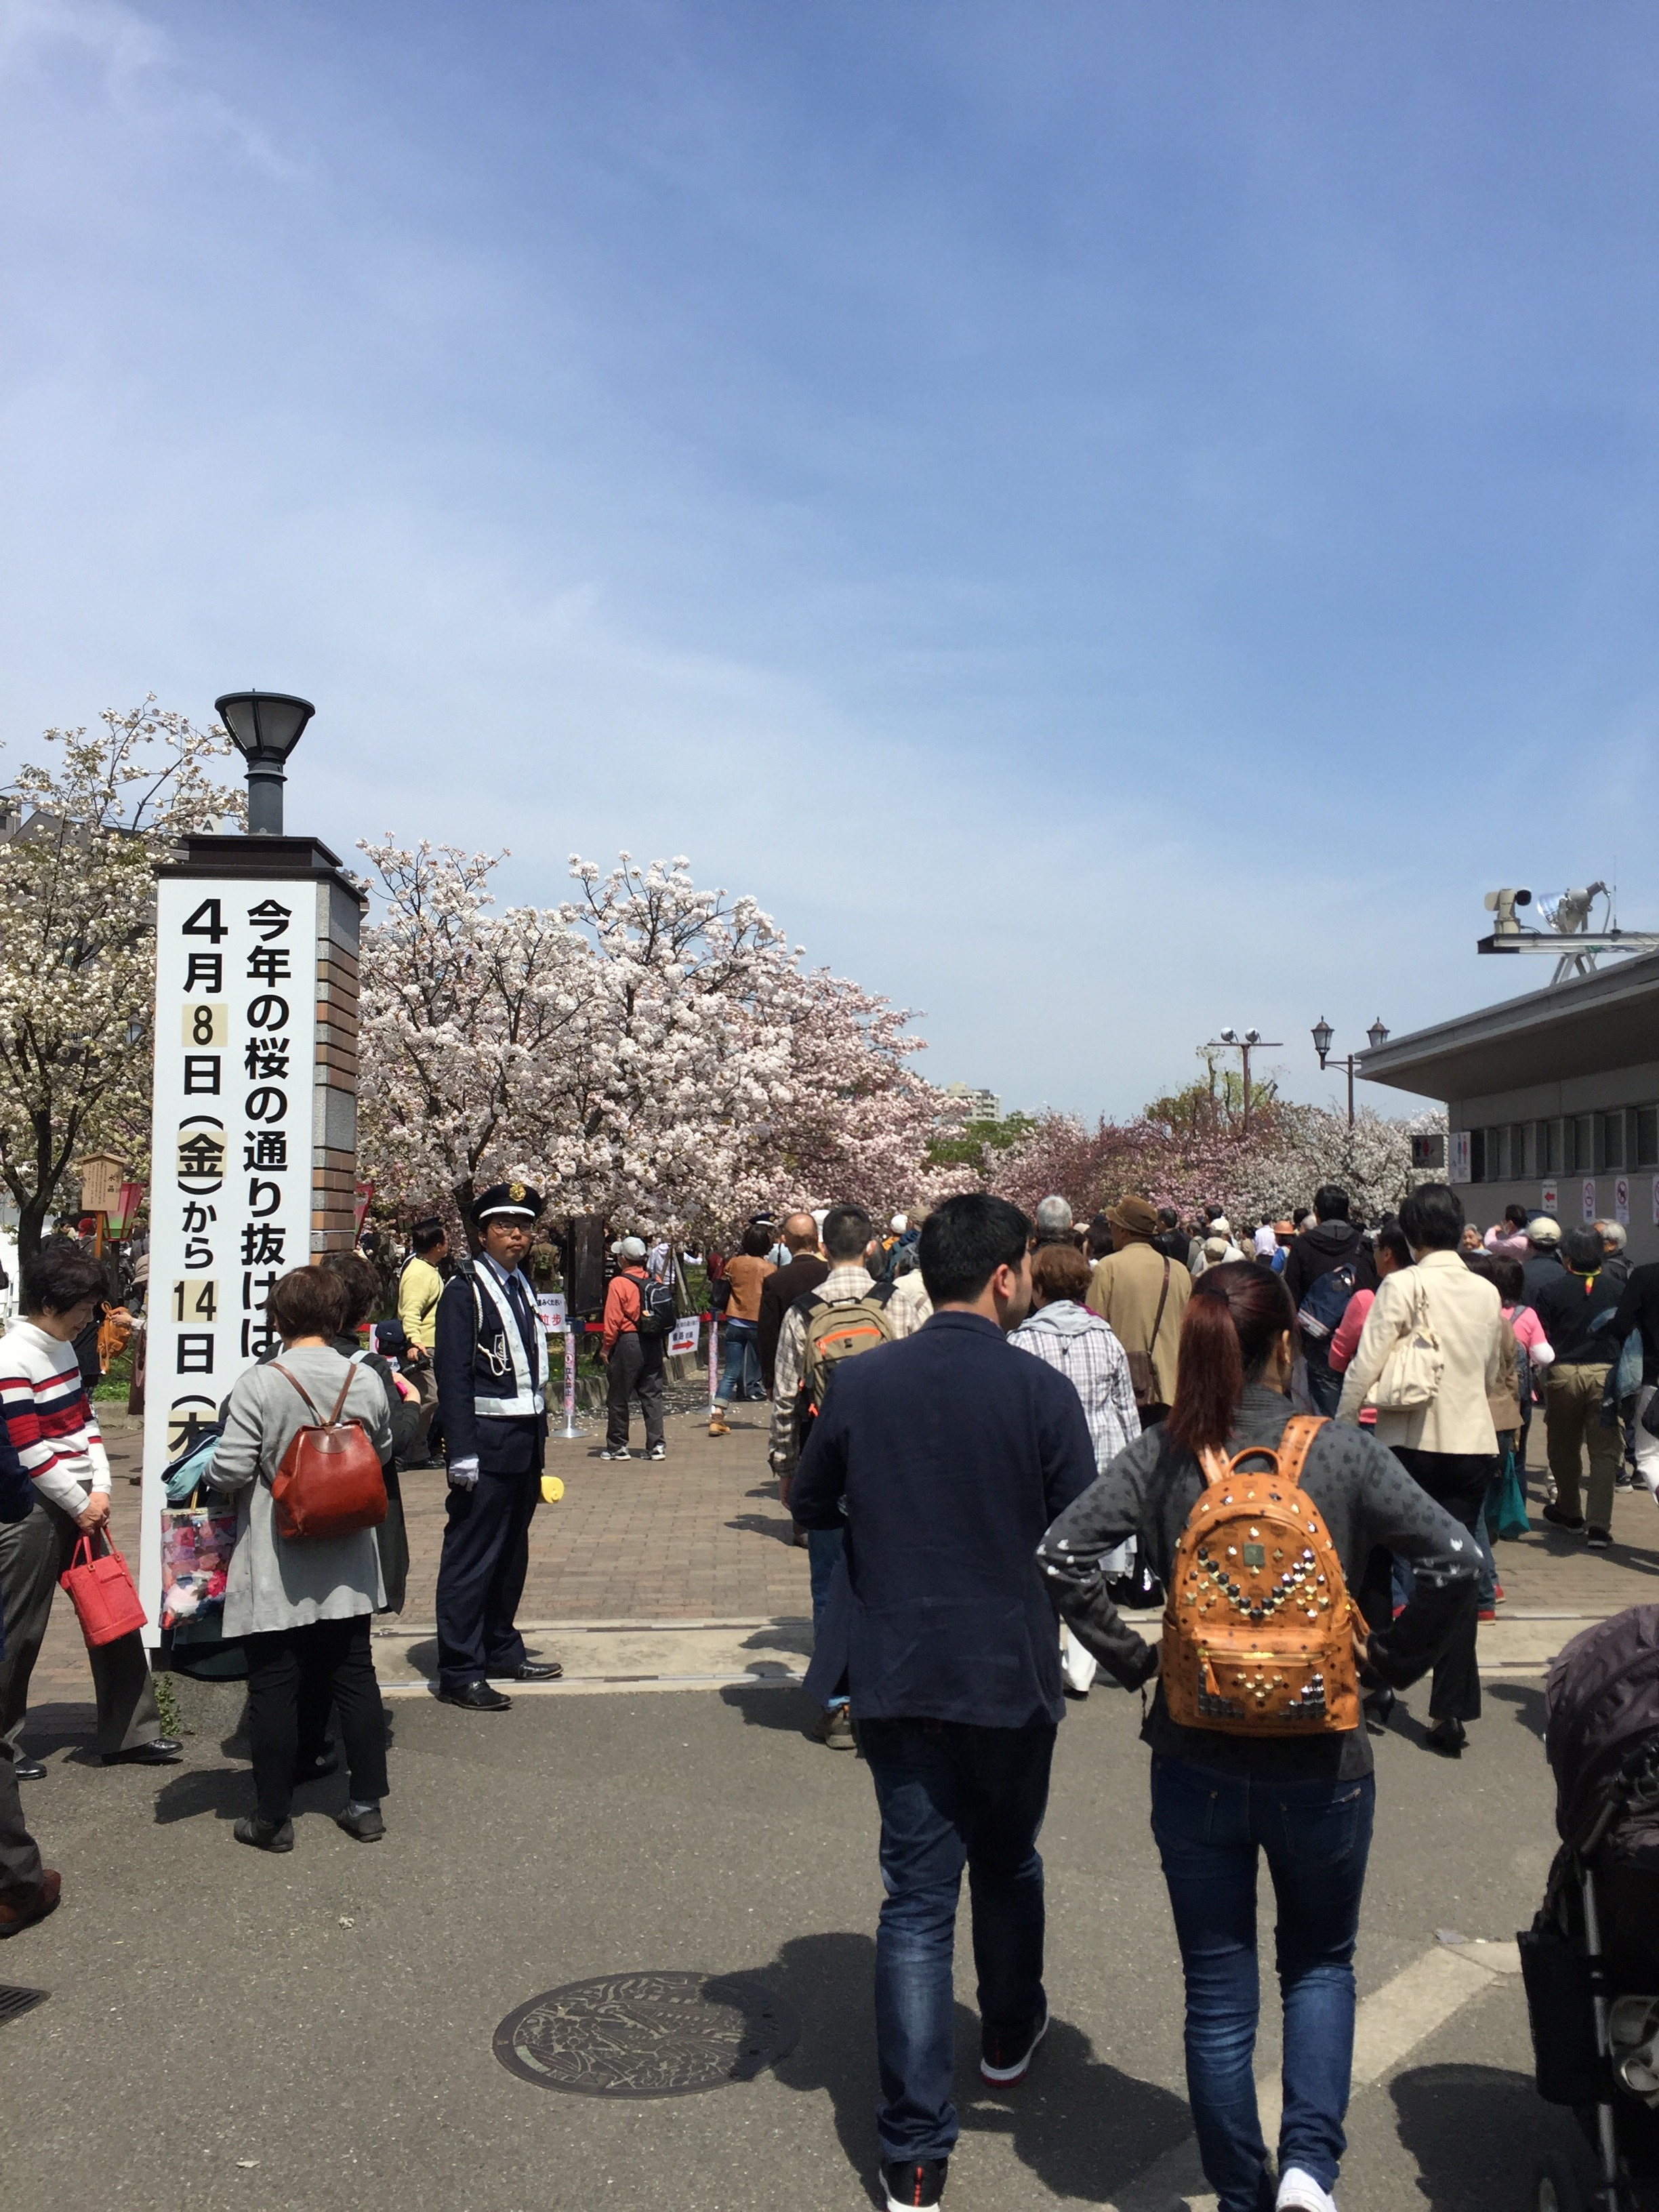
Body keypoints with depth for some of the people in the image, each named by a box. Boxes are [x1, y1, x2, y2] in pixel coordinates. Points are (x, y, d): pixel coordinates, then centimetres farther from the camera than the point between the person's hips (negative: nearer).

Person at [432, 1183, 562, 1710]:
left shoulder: (522, 1287, 15)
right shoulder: (464, 1291, -8)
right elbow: (453, 1377, -13)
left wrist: (540, 1438, 14)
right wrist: (462, 1454, -18)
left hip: (525, 1443, 8)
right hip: (487, 1443, -8)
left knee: (512, 1554, 16)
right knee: (471, 1557, -3)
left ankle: (501, 1650, 28)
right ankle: (459, 1672, 3)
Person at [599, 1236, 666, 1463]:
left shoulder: (619, 1283, -10)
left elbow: (613, 1319, -11)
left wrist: (606, 1348, -1)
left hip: (628, 1343, -5)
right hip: (654, 1343, 5)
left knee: (617, 1398, 6)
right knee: (652, 1395, 9)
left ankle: (617, 1447, 11)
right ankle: (656, 1446, 5)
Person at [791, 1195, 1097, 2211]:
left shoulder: (862, 1381, -5)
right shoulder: (1042, 1390, -14)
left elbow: (811, 1506, 9)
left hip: (897, 1675, 1)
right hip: (1013, 1675, -1)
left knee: (917, 1898, 7)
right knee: (1008, 1866, 23)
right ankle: (1009, 2034, 47)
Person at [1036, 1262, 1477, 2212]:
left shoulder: (1162, 1457, -9)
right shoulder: (1342, 1453, -12)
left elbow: (1062, 1555, -16)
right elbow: (1456, 1562, -19)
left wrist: (1134, 1657, -4)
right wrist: (1387, 1662, -5)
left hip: (1196, 1765, 1)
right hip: (1322, 1761, -1)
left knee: (1219, 1990, 17)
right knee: (1322, 1962, 25)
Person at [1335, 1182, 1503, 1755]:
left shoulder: (1402, 1285, -11)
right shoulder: (1487, 1293, 4)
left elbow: (1366, 1367, -15)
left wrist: (1337, 1430, -5)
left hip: (1412, 1443, -4)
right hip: (1474, 1445, 4)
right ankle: (1451, 1711, 5)